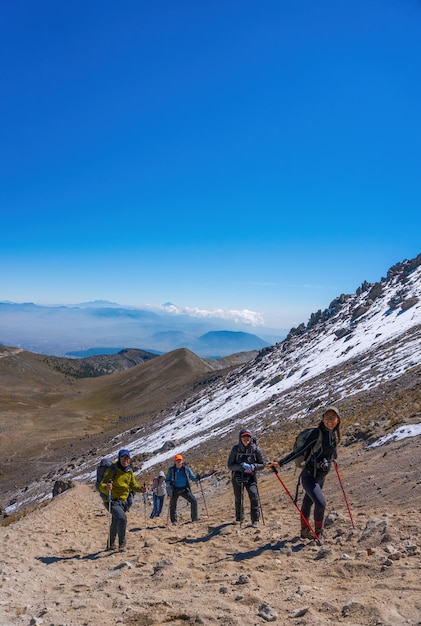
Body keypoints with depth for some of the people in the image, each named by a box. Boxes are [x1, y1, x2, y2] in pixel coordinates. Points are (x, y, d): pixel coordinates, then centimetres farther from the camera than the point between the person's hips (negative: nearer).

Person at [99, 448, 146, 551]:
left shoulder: (129, 471, 2)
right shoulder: (112, 470, -18)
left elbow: (133, 485, 13)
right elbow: (101, 486, -23)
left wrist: (140, 488, -6)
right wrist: (106, 487, -45)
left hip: (122, 501, 7)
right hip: (111, 500, -7)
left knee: (116, 522, 21)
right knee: (122, 518, -25)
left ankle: (111, 544, 44)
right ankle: (122, 544, -8)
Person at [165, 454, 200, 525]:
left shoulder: (186, 469, -1)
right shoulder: (171, 469, -5)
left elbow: (192, 477, 5)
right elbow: (167, 480, 0)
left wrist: (197, 478, -16)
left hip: (184, 490, 1)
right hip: (175, 490, -1)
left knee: (194, 500, -12)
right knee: (173, 505, 5)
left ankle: (194, 518, -1)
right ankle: (174, 521, 25)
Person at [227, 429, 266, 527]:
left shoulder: (256, 449, -12)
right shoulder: (235, 449, -13)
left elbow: (262, 464, -4)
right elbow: (230, 465, -13)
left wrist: (253, 466, -23)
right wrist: (241, 466, -29)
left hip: (250, 476, -1)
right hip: (237, 477, 1)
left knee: (253, 495, -21)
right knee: (238, 499, 14)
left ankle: (255, 520, -7)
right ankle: (239, 518, 38)